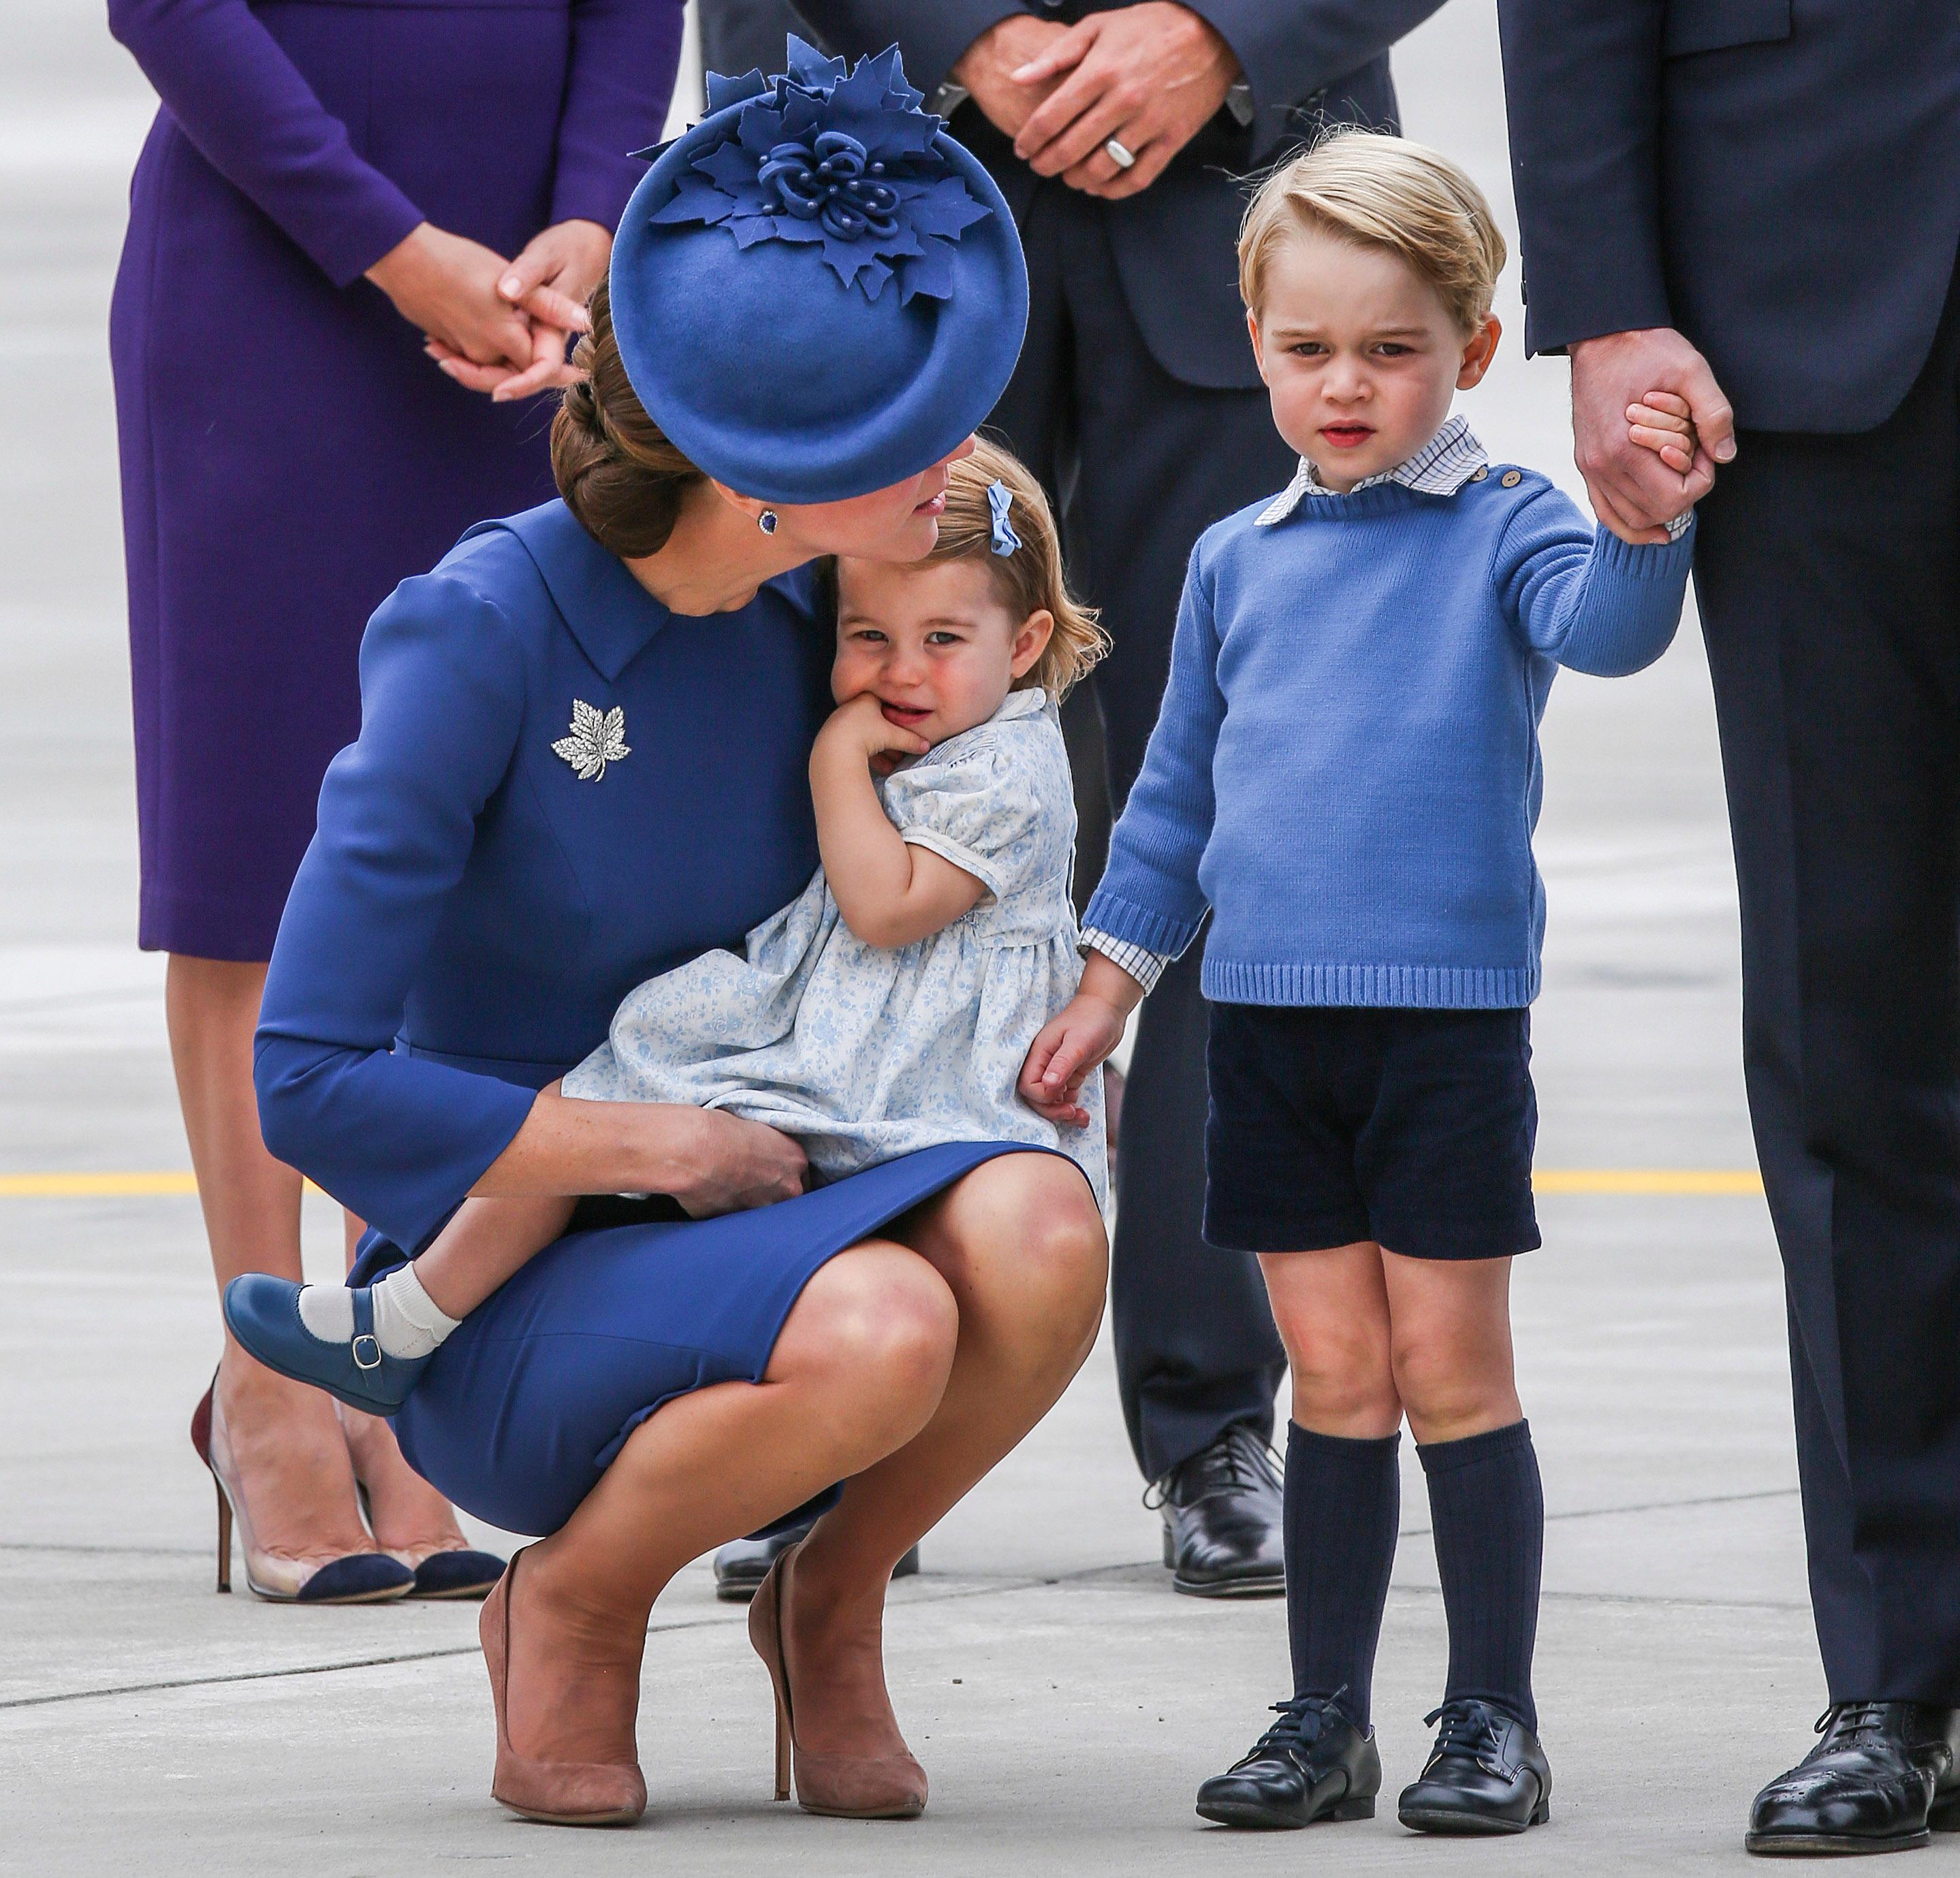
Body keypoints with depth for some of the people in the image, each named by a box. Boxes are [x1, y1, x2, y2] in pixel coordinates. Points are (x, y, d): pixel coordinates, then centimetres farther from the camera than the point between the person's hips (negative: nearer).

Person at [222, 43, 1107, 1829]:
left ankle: (827, 1603, -1)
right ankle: (569, 1606, -5)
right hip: (494, 1304, -5)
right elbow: (312, 1082, -19)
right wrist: (657, 1146, -17)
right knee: (879, 1328, -36)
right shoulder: (481, 632, -18)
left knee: (1039, 1229, -29)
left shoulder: (810, 617, 0)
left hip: (765, 1223, 5)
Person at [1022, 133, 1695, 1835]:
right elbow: (1178, 791, 19)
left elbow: (1604, 627, -22)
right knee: (1334, 1377, 7)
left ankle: (1495, 1720, 7)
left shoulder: (1502, 531, -2)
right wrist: (1107, 989, 19)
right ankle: (1325, 1721, 12)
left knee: (1451, 1371, -1)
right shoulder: (1237, 562, 12)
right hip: (1271, 1013, 4)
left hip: (1450, 1011, -4)